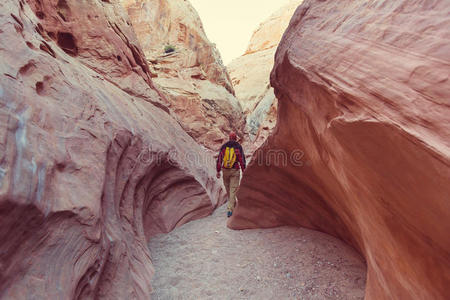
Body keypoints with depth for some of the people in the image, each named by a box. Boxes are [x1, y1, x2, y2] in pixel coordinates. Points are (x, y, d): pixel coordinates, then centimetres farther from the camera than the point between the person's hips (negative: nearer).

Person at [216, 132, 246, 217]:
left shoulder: (224, 146, 2)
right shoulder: (238, 146, -3)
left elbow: (219, 159, 2)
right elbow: (242, 160, -5)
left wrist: (218, 171, 6)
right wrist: (244, 171, 2)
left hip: (225, 170, 2)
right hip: (235, 171, -2)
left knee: (228, 188, 20)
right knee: (233, 189, 0)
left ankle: (233, 204, 38)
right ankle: (230, 209, -7)